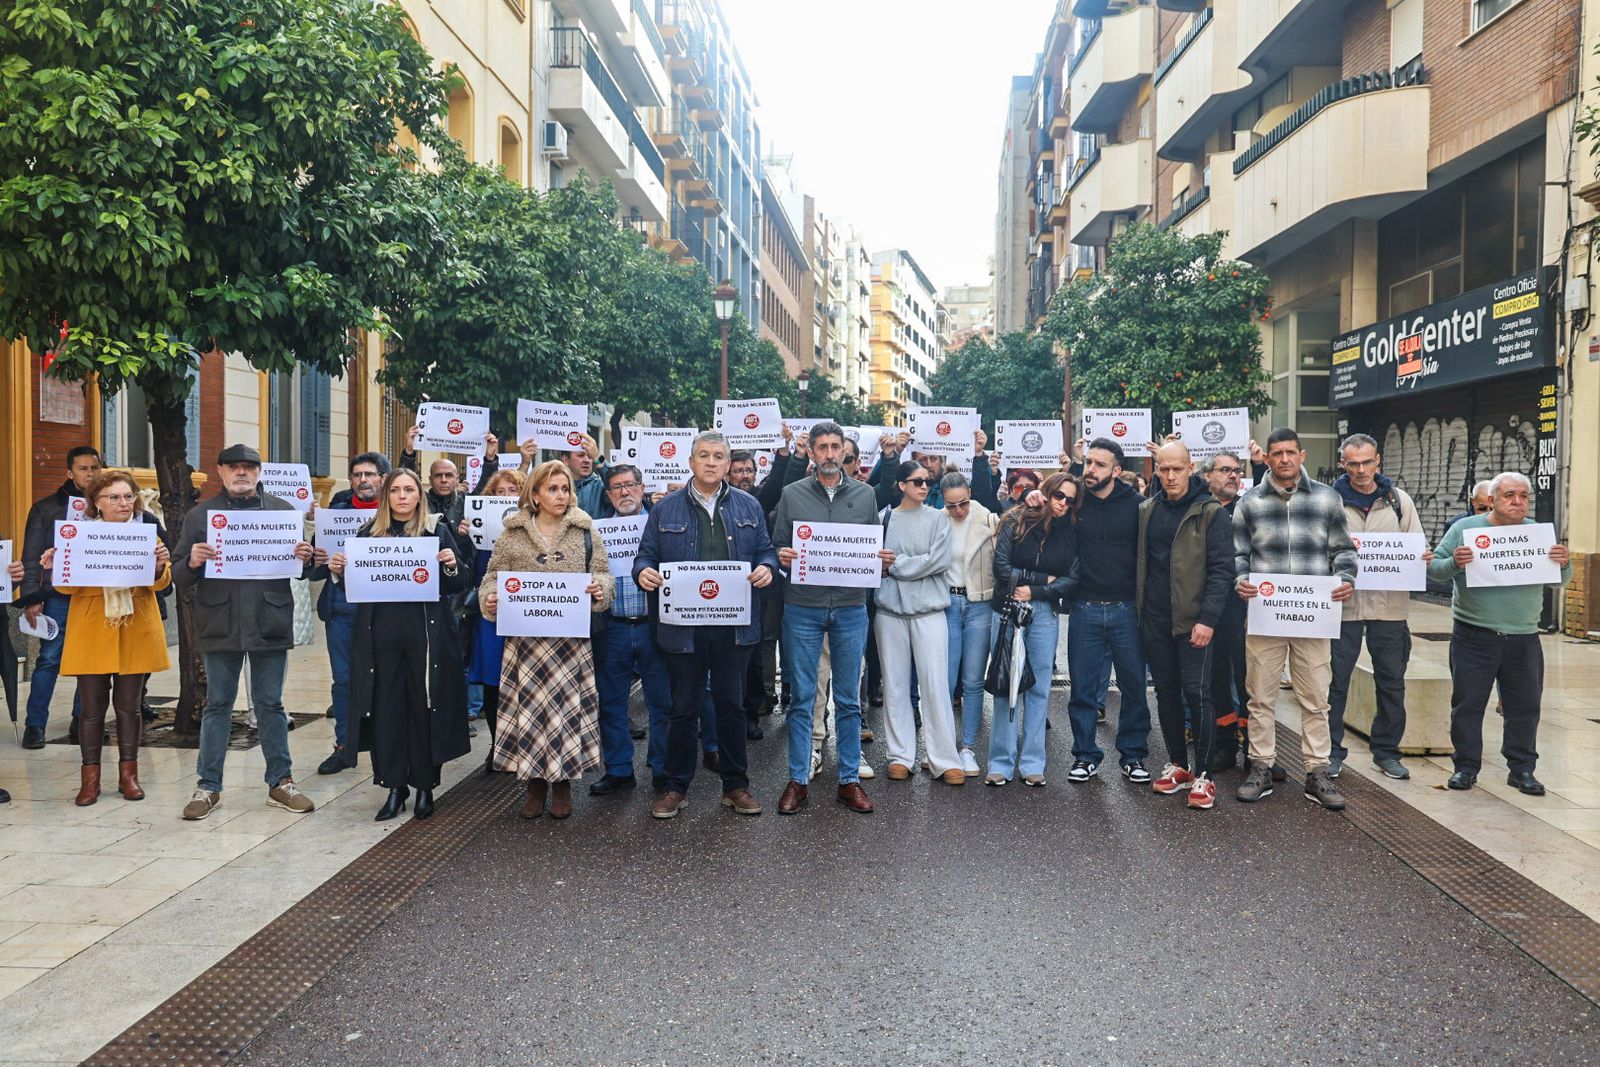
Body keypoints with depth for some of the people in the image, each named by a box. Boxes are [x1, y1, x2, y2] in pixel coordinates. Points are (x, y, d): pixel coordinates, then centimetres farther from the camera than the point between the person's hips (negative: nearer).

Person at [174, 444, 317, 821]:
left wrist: (305, 560, -12)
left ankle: (280, 782, 17)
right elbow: (179, 578, 3)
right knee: (217, 705, 9)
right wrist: (192, 562, -19)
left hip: (270, 624, 0)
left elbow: (301, 569, 11)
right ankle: (208, 786, 18)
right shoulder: (200, 515, 6)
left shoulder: (283, 511, 8)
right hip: (220, 625, 0)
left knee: (270, 705, 9)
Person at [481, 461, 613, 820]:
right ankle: (535, 784, 16)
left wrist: (600, 588, -15)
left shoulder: (585, 531, 5)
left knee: (567, 706, 2)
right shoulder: (513, 534, 4)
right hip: (525, 636, 0)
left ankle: (563, 784, 17)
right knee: (529, 706, 2)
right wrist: (489, 599, -13)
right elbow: (493, 577, 7)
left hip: (572, 636, 0)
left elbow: (602, 573, 6)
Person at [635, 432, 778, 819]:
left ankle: (736, 786, 22)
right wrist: (643, 571, -16)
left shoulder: (748, 507, 8)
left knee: (731, 706, 10)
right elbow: (646, 553, 6)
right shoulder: (666, 509, 5)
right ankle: (676, 787, 20)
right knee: (684, 708, 7)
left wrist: (766, 568, -11)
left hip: (734, 624, 1)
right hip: (683, 625, -1)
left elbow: (765, 551, 10)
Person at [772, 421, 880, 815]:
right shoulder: (792, 494, 3)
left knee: (849, 699, 8)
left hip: (850, 608, 1)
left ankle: (850, 779, 17)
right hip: (802, 608, -1)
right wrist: (781, 558, -15)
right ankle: (798, 779, 15)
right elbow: (778, 547, 6)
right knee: (801, 698, 5)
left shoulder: (865, 494, 7)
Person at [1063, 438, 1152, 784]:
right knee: (1083, 688, 7)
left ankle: (1133, 755, 20)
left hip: (1126, 609, -1)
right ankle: (1086, 755, 20)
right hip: (1084, 610, 1)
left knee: (1134, 686, 6)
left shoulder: (1135, 504, -3)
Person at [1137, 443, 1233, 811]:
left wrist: (1207, 619, -17)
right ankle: (1178, 766, 23)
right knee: (1166, 693, 11)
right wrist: (1139, 610, 6)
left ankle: (1203, 774, 6)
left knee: (1197, 694, -3)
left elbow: (1222, 569, -10)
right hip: (1155, 622, 5)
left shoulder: (1211, 513, -6)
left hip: (1193, 622, -5)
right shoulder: (1146, 511, 9)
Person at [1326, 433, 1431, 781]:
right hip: (1343, 602, -2)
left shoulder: (1399, 499, 7)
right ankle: (1332, 752, 14)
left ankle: (1387, 751, 24)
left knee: (1391, 682, 10)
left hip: (1390, 604, 3)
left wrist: (1423, 557, -11)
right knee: (1336, 681, 3)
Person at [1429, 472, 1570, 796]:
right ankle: (1466, 766, 15)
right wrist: (1455, 564, -24)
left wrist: (1564, 565, -12)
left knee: (1525, 707, 9)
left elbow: (1558, 582, 10)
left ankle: (1522, 769, 22)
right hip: (1473, 637, -2)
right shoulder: (1465, 528, -2)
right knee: (1467, 704, 4)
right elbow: (1434, 568, -3)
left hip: (1523, 638, 3)